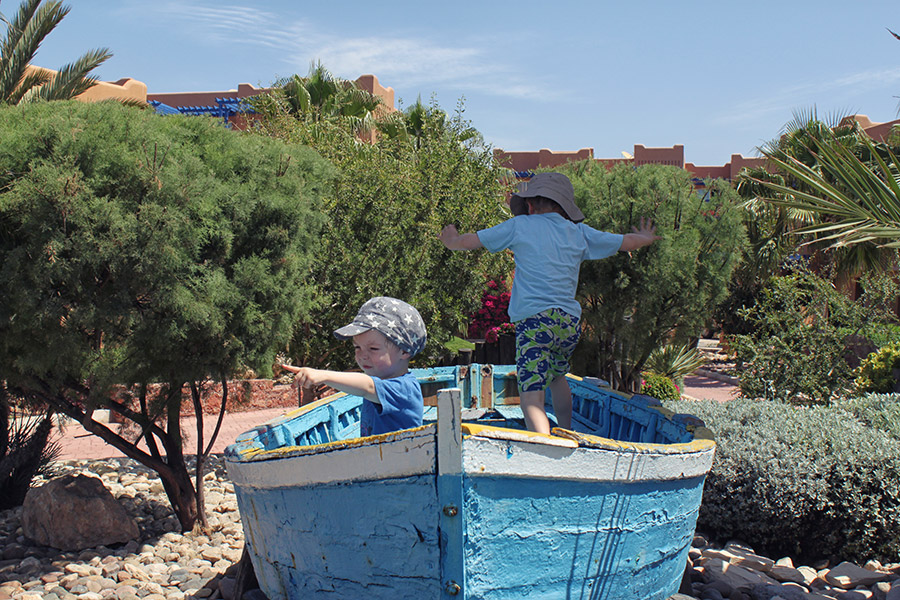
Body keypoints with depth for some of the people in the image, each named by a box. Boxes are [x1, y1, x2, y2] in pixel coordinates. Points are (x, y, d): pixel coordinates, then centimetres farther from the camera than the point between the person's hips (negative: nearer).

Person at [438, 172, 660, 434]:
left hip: (535, 321, -5)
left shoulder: (520, 225, 7)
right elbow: (628, 242, 26)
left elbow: (466, 241, 14)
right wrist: (646, 237, 49)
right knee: (556, 375, 30)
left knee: (531, 395, -11)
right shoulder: (579, 232, 15)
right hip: (571, 322, 5)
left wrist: (450, 239, 37)